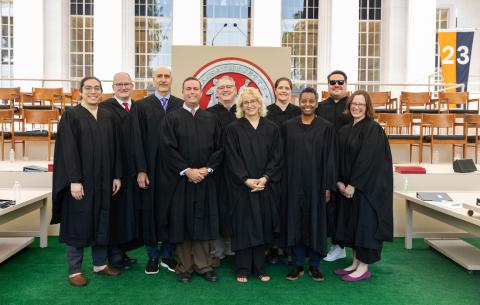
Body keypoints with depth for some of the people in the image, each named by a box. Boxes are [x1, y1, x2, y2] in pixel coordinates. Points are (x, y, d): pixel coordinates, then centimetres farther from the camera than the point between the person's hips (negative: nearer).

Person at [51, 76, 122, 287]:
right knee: (78, 223, 3)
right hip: (80, 180, -5)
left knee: (102, 222, 12)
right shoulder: (71, 116, -5)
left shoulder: (108, 117, 10)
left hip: (103, 180, 5)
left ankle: (100, 264, 26)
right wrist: (74, 180, -18)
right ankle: (74, 270, 15)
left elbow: (114, 148, 10)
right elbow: (68, 150, -12)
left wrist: (117, 175, 5)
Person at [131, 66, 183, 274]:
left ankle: (167, 255, 22)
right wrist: (141, 170, -8)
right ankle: (152, 256, 22)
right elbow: (138, 140, -1)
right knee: (150, 211, 6)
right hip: (151, 169, -1)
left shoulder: (181, 106, 6)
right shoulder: (141, 106, 3)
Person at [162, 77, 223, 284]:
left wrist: (207, 169, -9)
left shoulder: (211, 119, 8)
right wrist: (187, 171, -14)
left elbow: (219, 148, 4)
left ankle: (203, 266, 18)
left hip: (206, 180, 2)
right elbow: (169, 149, -6)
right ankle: (184, 268, 16)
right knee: (182, 222, 4)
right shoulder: (172, 118, 1)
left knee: (203, 222, 6)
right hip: (180, 179, -2)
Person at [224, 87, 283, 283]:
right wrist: (246, 180, -14)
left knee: (262, 226, 7)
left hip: (266, 186, 2)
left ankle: (259, 268, 19)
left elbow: (277, 157, 1)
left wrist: (265, 177, -12)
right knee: (243, 226, 3)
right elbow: (232, 159, -5)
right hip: (241, 187, -2)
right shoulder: (233, 129, 1)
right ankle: (243, 269, 14)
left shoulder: (272, 129, 7)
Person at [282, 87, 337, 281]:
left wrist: (328, 186, -6)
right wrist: (283, 182, 0)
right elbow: (283, 156, 5)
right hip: (294, 183, 1)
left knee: (316, 222, 6)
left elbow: (330, 158, -2)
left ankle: (314, 265, 20)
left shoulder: (326, 127, 0)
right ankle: (297, 264, 18)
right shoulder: (288, 126, 4)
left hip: (316, 183, -1)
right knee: (295, 222, 6)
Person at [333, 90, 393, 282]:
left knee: (365, 223, 1)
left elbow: (367, 160, -18)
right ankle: (356, 263, 25)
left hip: (368, 186, -7)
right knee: (352, 224, 12)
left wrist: (353, 185, -17)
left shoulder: (373, 129, -12)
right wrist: (340, 182, -3)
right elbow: (340, 159, 9)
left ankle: (364, 267, 13)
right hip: (348, 186, 7)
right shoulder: (345, 130, 10)